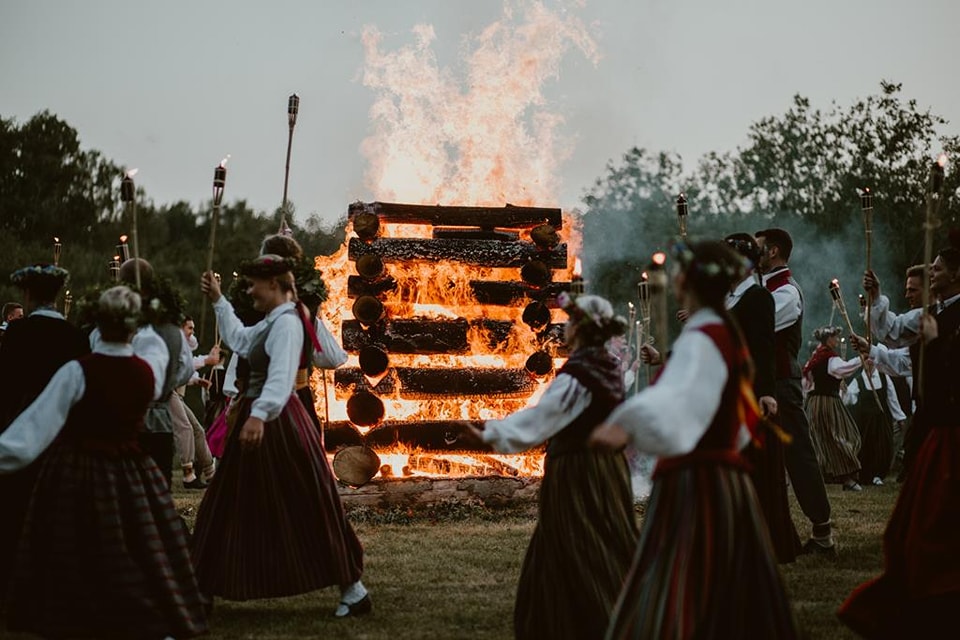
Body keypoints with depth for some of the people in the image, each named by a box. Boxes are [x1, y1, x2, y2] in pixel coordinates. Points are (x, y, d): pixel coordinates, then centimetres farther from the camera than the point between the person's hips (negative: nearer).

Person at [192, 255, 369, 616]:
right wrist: (218, 301, 30)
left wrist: (259, 415, -46)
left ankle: (353, 590, 1)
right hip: (258, 417, 10)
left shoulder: (287, 322, -17)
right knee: (233, 506, 15)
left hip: (277, 422, -10)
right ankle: (204, 587, 24)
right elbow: (239, 340, 33)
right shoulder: (270, 323, 14)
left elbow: (281, 376, -32)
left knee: (308, 511, -6)